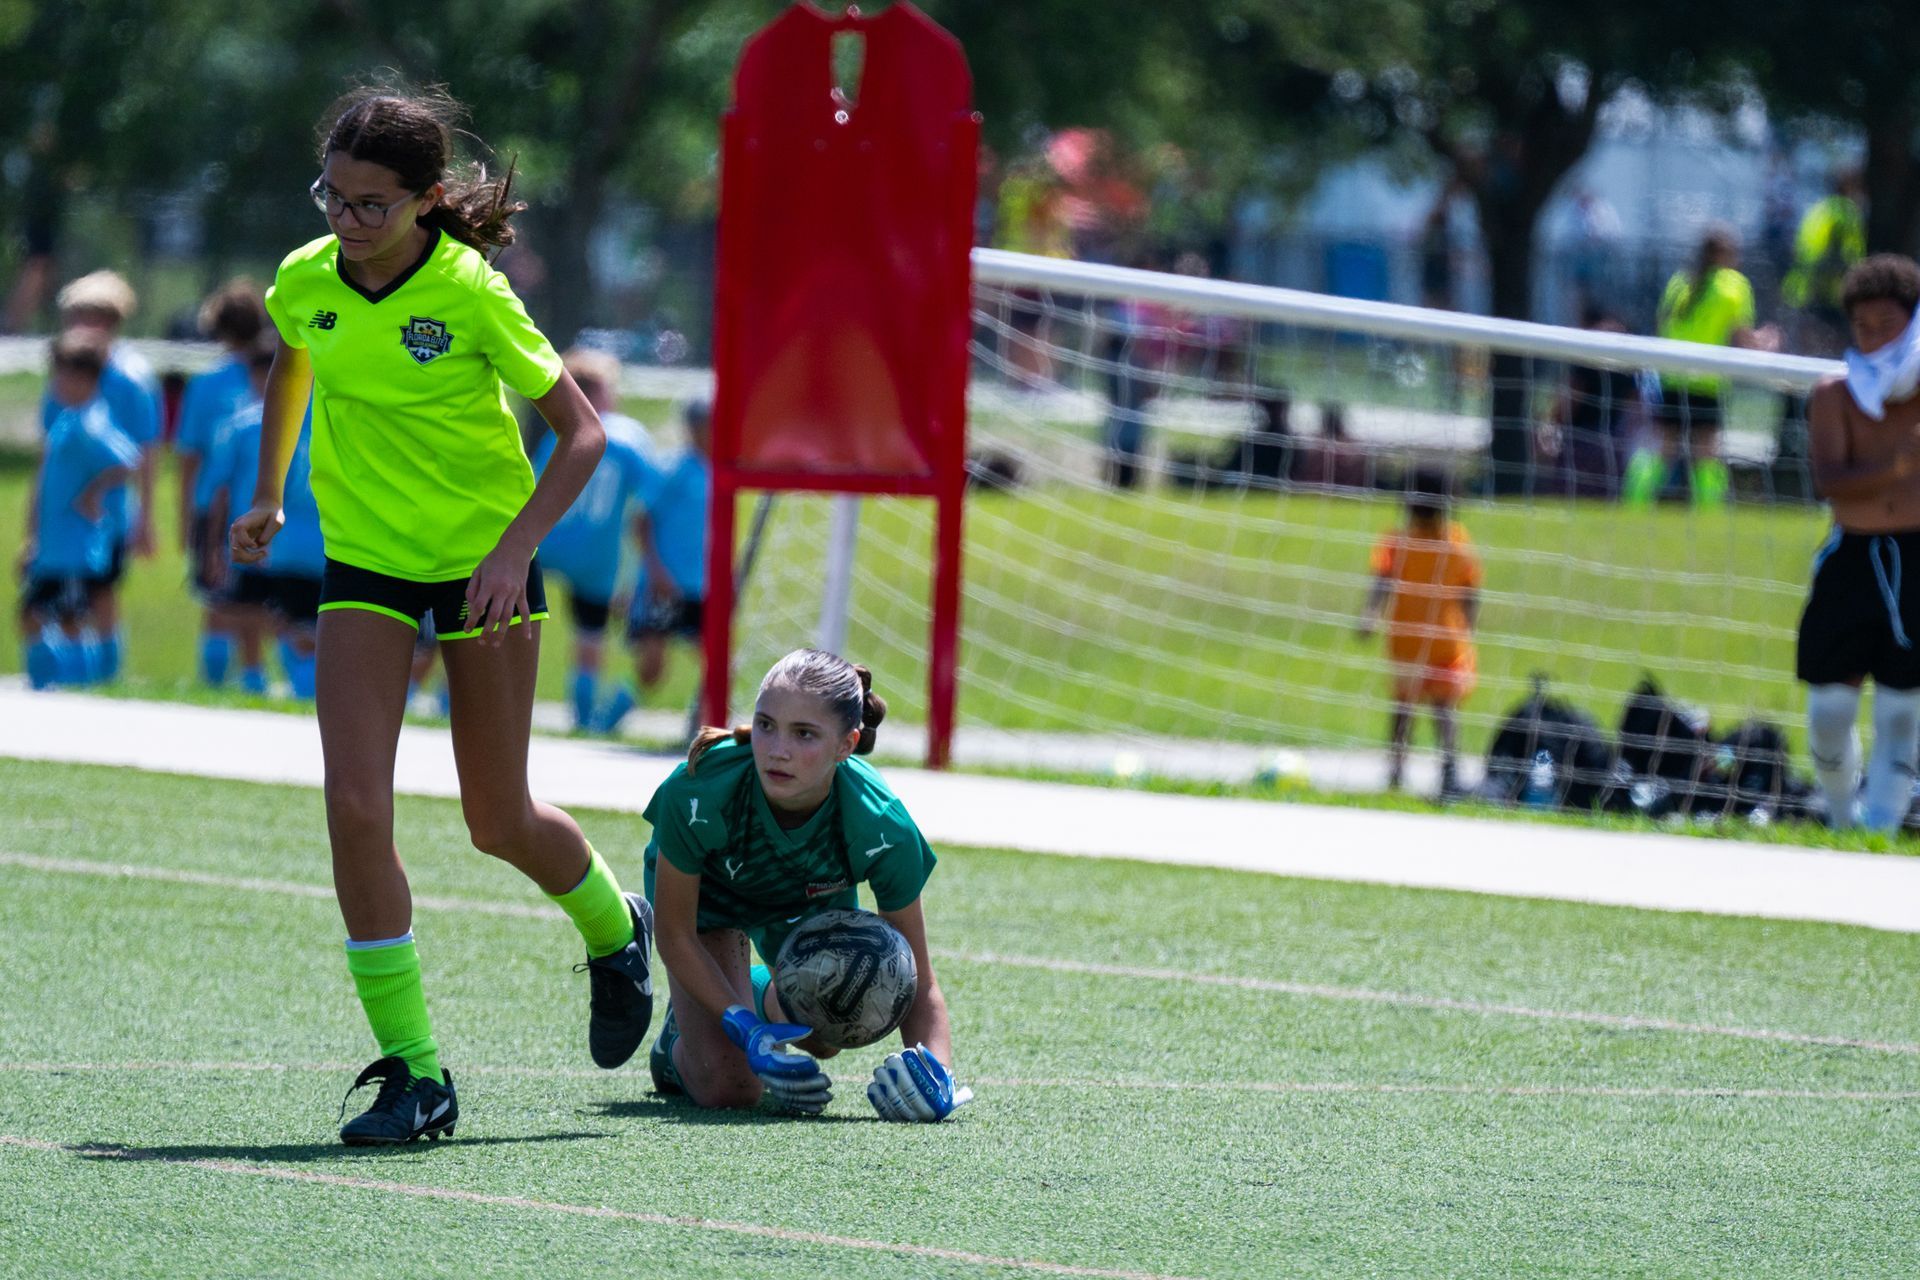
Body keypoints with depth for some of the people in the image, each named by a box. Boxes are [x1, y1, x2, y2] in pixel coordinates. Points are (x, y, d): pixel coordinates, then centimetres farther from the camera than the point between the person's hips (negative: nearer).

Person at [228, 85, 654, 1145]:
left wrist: (515, 550, -24)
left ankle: (613, 928, 43)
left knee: (499, 823, 7)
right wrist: (268, 493, 22)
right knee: (355, 807, -14)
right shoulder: (306, 281, -8)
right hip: (364, 565, 3)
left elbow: (580, 433, -14)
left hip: (482, 560, -3)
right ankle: (412, 1072, -9)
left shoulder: (469, 291, -20)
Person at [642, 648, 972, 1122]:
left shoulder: (881, 827, -38)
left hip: (812, 897, 3)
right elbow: (675, 935, -25)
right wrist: (746, 1030, -34)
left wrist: (935, 1070, -47)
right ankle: (682, 1041, 22)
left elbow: (918, 983, -28)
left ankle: (764, 996, 29)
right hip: (708, 886, -3)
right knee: (728, 1087, -15)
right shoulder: (699, 793, -42)